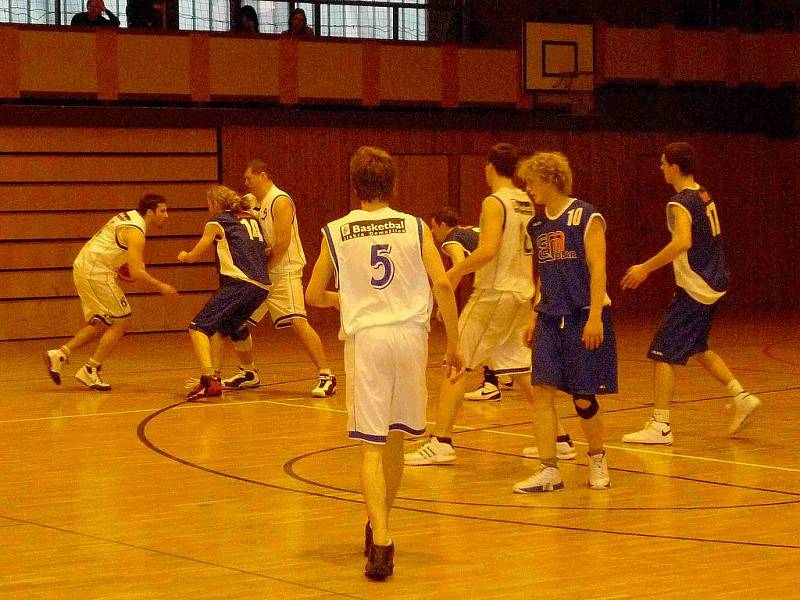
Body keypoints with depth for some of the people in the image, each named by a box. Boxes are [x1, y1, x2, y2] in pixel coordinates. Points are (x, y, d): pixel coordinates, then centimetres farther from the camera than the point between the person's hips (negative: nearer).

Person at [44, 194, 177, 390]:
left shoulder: (128, 217, 13)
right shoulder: (135, 232, -17)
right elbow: (136, 273, -24)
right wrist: (160, 287, -13)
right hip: (96, 273, -10)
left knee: (101, 323, 18)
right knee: (121, 322, -2)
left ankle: (60, 354, 10)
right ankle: (89, 371, -1)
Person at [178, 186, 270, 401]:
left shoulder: (218, 222, 6)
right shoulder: (252, 219, 23)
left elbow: (196, 255, 13)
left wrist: (183, 256, 35)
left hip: (238, 283, -7)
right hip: (262, 286, 7)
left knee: (199, 327, -6)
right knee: (219, 327, 23)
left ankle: (209, 380, -23)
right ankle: (215, 378, 16)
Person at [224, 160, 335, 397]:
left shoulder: (280, 201, -14)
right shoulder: (250, 201, 11)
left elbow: (283, 242, -21)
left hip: (284, 272, -9)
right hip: (259, 274, 9)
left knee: (298, 322, -20)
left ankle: (327, 376, -18)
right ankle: (248, 374, 26)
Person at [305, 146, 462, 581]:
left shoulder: (336, 232, 5)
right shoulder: (414, 227, 5)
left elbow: (313, 296, 9)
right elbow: (442, 285, -5)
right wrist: (454, 346, 1)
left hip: (365, 337, -1)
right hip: (410, 335, 2)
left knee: (372, 445, -3)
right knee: (395, 438, 18)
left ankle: (381, 541, -19)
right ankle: (379, 527, 33)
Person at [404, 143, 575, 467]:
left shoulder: (494, 203, -12)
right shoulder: (527, 203, 11)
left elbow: (488, 250, -24)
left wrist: (455, 271, -14)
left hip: (494, 294, -8)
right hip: (522, 294, 8)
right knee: (522, 370, 16)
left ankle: (441, 443, -7)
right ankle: (559, 439, 18)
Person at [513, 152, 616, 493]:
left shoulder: (585, 217, -7)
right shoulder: (537, 226, 13)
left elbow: (597, 269, -12)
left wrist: (595, 317, -19)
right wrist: (534, 317, 14)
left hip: (584, 316, -6)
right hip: (550, 319, 6)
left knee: (583, 397, -1)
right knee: (541, 390, -6)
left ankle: (597, 459, 21)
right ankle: (549, 471, -3)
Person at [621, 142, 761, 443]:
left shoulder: (680, 203, -16)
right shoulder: (704, 195, 12)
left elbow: (683, 241, -33)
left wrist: (646, 268, -28)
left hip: (694, 289, -9)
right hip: (714, 284, 9)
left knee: (663, 354, -5)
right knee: (698, 348, 25)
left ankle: (660, 426, -6)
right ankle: (742, 397, 20)